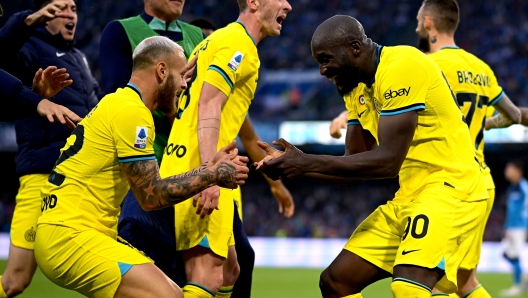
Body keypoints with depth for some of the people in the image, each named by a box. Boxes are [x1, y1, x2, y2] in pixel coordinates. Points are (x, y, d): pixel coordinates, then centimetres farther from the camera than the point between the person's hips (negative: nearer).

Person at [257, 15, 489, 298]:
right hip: (409, 196, 10)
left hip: (449, 187, -10)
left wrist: (309, 163, -20)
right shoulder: (357, 87, 12)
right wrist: (295, 165, -3)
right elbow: (355, 163, 12)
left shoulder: (400, 68, -18)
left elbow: (388, 161, -23)